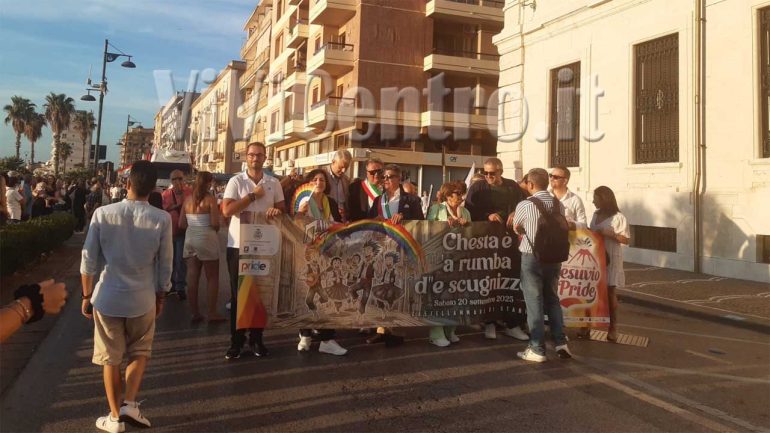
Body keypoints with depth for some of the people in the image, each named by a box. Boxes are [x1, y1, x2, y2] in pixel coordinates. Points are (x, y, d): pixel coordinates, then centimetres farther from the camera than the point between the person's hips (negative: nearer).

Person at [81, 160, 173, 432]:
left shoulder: (103, 213, -10)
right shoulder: (162, 219, -11)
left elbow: (89, 260, -5)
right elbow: (165, 264, -4)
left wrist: (86, 295, 8)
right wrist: (161, 297, 11)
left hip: (108, 297, 0)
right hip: (143, 298, 0)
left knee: (111, 359, 15)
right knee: (139, 353, 21)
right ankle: (130, 404, 8)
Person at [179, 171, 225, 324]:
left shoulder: (188, 199, 5)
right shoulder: (210, 199, -10)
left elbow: (181, 224, 7)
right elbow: (215, 224, -16)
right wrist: (215, 229, 5)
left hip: (190, 239, 5)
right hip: (207, 239, -5)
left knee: (193, 277, 9)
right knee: (212, 277, 6)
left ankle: (195, 313, 15)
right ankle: (212, 313, 6)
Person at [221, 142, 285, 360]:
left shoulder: (274, 183, 6)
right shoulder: (236, 181, -2)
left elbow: (283, 208, 10)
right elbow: (226, 211, -13)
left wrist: (277, 210, -14)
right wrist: (253, 195, -13)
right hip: (238, 245, -2)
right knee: (238, 293, 5)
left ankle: (256, 339, 21)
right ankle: (236, 340, 14)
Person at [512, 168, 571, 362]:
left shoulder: (525, 205, -13)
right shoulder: (558, 204, 0)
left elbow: (515, 228, 4)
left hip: (532, 258, -5)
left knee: (534, 303, 3)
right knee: (552, 300, 18)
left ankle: (537, 350, 8)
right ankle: (561, 343, 15)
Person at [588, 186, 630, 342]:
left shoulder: (618, 218, -9)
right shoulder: (596, 215, 10)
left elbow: (626, 240, -9)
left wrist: (609, 234, -19)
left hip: (611, 259, -5)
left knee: (610, 292, 2)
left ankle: (613, 328, 12)